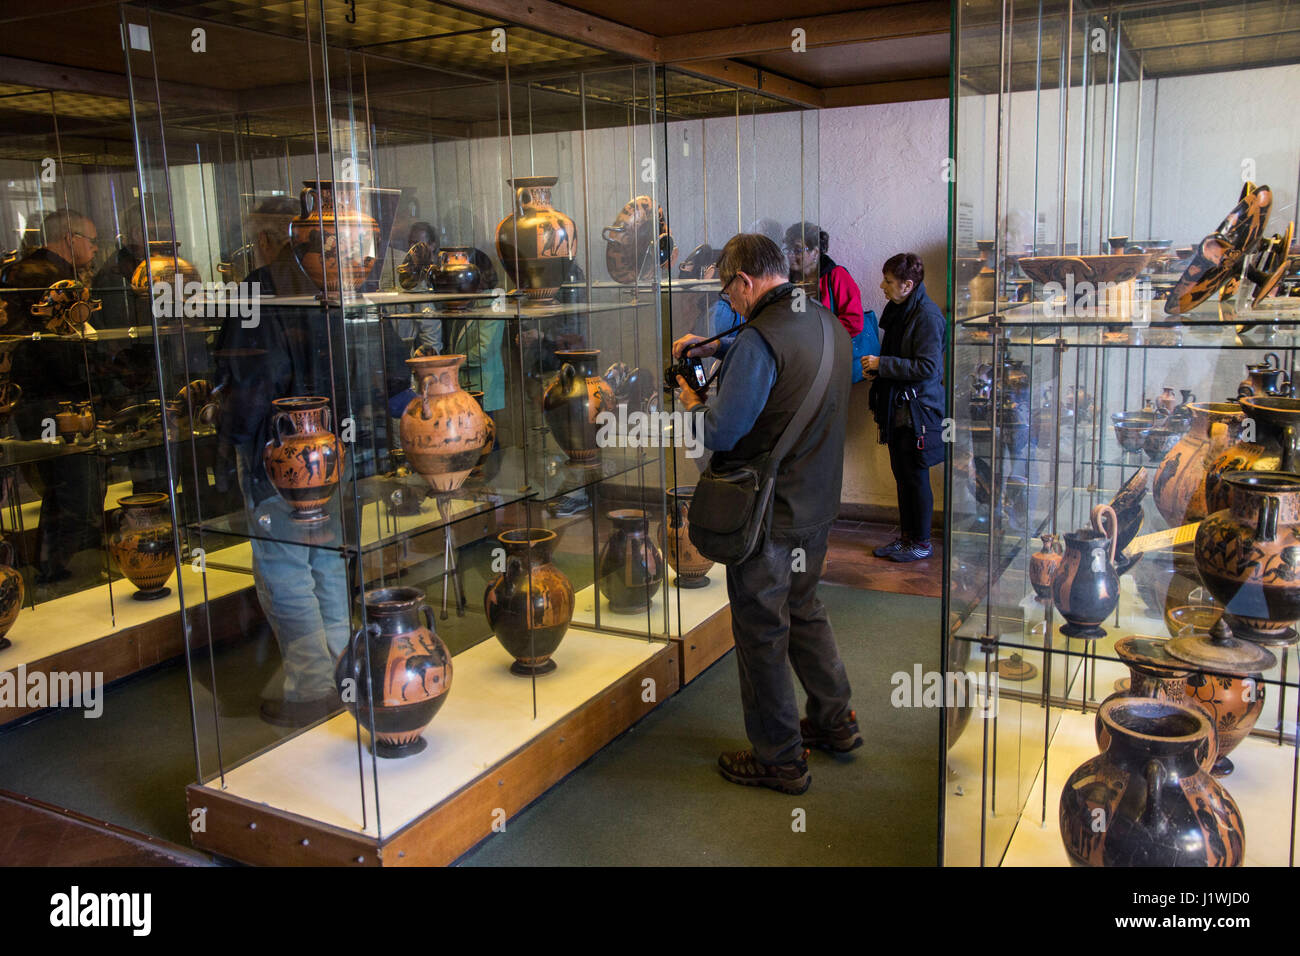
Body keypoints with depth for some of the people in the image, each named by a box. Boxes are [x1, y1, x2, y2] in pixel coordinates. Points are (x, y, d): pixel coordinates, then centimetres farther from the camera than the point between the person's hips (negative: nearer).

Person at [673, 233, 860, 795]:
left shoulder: (761, 337, -23)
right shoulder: (827, 325, 5)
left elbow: (720, 433, -24)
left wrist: (692, 403, -4)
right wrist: (714, 349, 22)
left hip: (766, 512, -9)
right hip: (816, 504, 9)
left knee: (761, 631, 5)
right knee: (804, 610, 25)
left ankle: (779, 759, 17)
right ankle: (834, 722, 37)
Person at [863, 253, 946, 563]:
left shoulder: (927, 315, -17)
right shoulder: (895, 310, 11)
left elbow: (927, 367, -21)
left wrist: (882, 364, -17)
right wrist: (875, 366, 5)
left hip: (917, 409, -9)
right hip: (897, 408, 9)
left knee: (916, 477, 0)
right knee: (902, 475, 14)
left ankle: (921, 543, 12)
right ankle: (906, 536, 25)